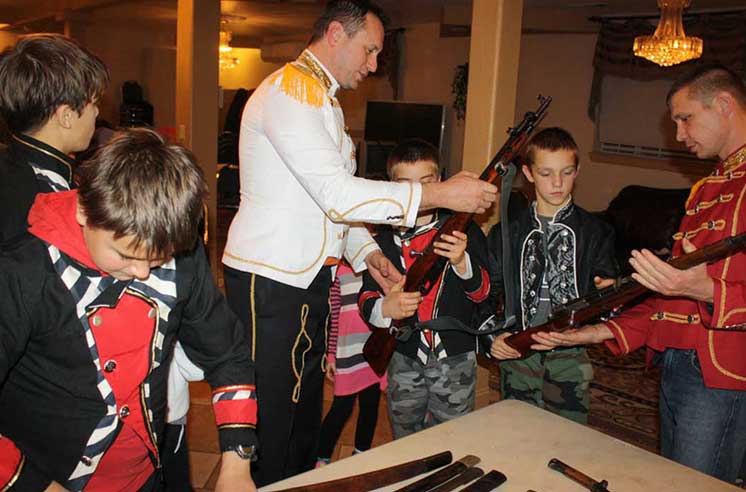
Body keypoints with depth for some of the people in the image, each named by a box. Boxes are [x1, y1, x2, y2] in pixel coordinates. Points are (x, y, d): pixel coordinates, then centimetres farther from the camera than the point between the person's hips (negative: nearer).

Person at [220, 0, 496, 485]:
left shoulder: (326, 100, 18)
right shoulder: (290, 88, -13)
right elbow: (336, 194, -23)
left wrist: (369, 253, 7)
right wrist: (439, 193, -20)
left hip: (310, 280, 10)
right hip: (269, 282, -10)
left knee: (305, 408, 17)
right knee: (270, 422, -1)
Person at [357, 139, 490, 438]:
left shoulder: (462, 231, -4)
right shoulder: (385, 240, 0)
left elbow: (482, 291, -7)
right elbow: (366, 298, -2)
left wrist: (461, 262, -28)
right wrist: (385, 308, -26)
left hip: (455, 360, -2)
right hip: (404, 360, 2)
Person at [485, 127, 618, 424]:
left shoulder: (595, 233, 1)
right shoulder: (507, 233, 4)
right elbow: (485, 293, 4)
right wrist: (492, 337, -9)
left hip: (570, 358, -1)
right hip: (517, 354, 1)